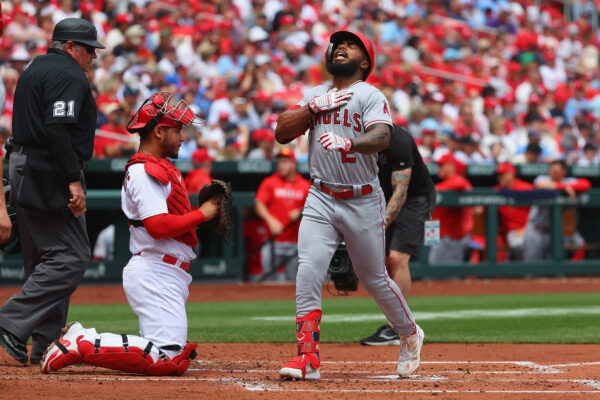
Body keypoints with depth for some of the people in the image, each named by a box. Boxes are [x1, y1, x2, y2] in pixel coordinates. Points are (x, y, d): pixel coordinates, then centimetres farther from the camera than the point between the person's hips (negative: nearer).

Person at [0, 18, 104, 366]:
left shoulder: (35, 69, 21)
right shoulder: (68, 75, -11)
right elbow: (57, 128, -23)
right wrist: (73, 180, -25)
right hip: (50, 174, -11)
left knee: (44, 260, 11)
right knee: (70, 257, -11)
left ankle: (47, 345, 10)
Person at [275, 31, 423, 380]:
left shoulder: (371, 96, -5)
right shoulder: (315, 95, 13)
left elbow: (381, 137, -23)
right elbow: (282, 133, 6)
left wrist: (348, 143, -43)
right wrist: (313, 108, -8)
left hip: (363, 203, -4)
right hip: (321, 199, 4)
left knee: (374, 279, 8)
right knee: (308, 272, -14)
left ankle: (410, 335, 33)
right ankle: (308, 358, -15)